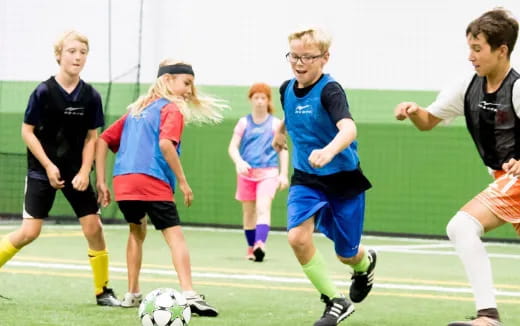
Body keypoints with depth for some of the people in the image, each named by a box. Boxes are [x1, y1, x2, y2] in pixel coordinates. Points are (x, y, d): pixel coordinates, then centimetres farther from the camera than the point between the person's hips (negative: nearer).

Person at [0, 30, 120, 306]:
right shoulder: (44, 92, -12)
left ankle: (102, 291, 10)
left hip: (76, 172, 3)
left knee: (94, 227, -3)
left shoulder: (91, 97, -3)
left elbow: (91, 137, 4)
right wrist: (48, 166, -13)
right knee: (30, 231, -10)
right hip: (42, 170, -3)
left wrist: (84, 172, -8)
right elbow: (27, 131, -7)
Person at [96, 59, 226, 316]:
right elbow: (165, 144, -16)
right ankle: (189, 294, -25)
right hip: (152, 183, -7)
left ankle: (132, 294, 28)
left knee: (137, 231, 27)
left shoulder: (137, 109, 25)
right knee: (175, 235, -9)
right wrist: (182, 181, -10)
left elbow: (103, 140, 22)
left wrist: (100, 182, 21)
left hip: (122, 182, 7)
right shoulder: (172, 109, 3)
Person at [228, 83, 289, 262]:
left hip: (268, 173, -2)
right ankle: (251, 248, 19)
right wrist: (239, 161, -18)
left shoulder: (275, 123, 3)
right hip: (246, 173, 2)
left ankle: (260, 245, -34)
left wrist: (284, 174, -3)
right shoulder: (244, 122, 6)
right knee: (248, 212, 8)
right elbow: (232, 147, 3)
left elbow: (283, 150, 6)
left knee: (263, 208, -20)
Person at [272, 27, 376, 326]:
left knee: (346, 254, 8)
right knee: (298, 237, -21)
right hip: (306, 178, 4)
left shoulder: (330, 91, -23)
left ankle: (365, 263, 49)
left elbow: (348, 128, -41)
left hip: (343, 180, -4)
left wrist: (329, 151, -60)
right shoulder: (287, 90, -2)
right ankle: (336, 301, -5)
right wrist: (281, 131, 43)